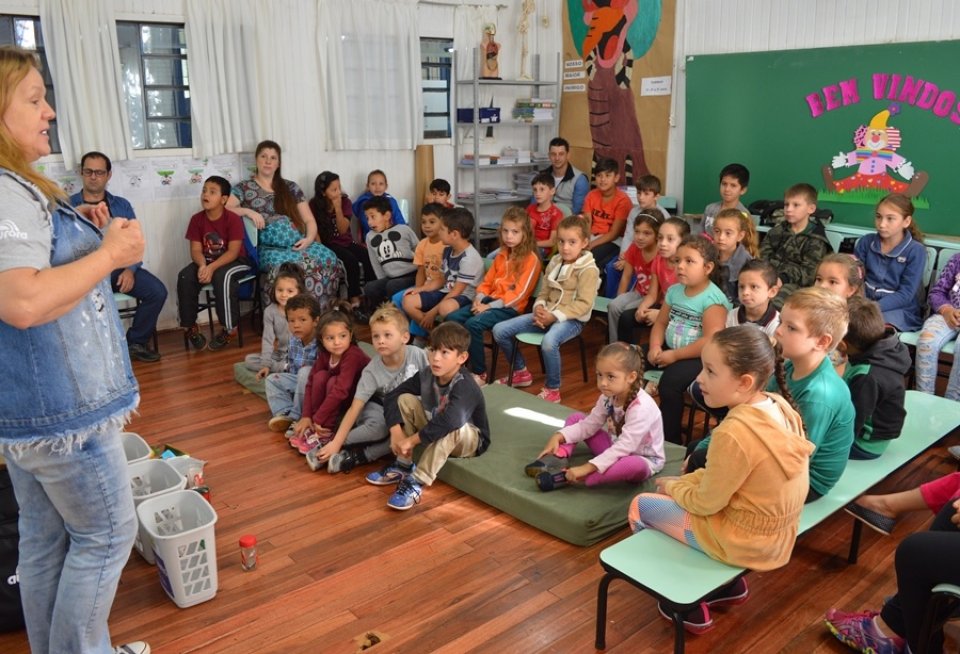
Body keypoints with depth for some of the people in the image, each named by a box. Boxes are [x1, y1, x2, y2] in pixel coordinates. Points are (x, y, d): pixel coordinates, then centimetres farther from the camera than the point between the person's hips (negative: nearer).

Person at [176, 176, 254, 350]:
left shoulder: (233, 219, -17)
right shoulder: (196, 219, -2)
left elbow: (233, 252, -22)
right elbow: (196, 249, -6)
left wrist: (212, 268, -35)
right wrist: (203, 265, -29)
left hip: (235, 262, -5)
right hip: (206, 262, 5)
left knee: (222, 277, -36)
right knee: (184, 277, -20)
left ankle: (229, 328, -23)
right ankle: (190, 327, -6)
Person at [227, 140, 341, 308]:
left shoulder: (291, 187, 19)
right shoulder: (244, 188, 12)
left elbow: (309, 220, 14)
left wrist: (309, 239, -7)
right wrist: (248, 211, -15)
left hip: (298, 244, 3)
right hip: (268, 248, -3)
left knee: (329, 259, -29)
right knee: (298, 264, -38)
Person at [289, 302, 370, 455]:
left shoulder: (353, 355, -30)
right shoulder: (324, 354, -8)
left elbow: (340, 390, -35)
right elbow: (311, 383, -7)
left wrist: (318, 419, -30)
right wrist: (306, 416, -17)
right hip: (341, 402, 6)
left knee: (333, 381, -28)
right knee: (320, 376, -16)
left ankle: (326, 434, -19)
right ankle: (312, 427, -9)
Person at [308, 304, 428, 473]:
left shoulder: (417, 355, -22)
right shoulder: (372, 371, -22)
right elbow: (354, 408, -23)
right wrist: (336, 442, -30)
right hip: (382, 408, -1)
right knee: (378, 427, -34)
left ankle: (358, 456, -25)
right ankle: (329, 445, -19)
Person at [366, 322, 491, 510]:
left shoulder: (465, 386, -32)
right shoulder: (426, 375, -13)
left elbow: (447, 421, -49)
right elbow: (391, 397, -12)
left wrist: (411, 440, -41)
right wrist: (396, 432, -26)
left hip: (470, 439, -6)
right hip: (436, 436, 6)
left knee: (452, 427, -39)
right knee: (405, 400, -11)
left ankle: (417, 482, -29)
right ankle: (403, 466, -6)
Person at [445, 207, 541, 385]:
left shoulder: (531, 259, -8)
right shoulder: (502, 254, 17)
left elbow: (520, 292, -16)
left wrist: (490, 306, -18)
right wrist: (479, 299, -3)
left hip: (510, 307, -8)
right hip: (490, 301, 8)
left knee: (473, 324, -30)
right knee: (452, 318, -11)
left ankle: (479, 374, -16)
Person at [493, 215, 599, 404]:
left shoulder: (588, 269, -10)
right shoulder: (554, 263, 12)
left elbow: (583, 304, -17)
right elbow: (543, 293, 14)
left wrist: (555, 316, -22)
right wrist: (539, 308, -8)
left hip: (571, 319, -7)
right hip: (547, 314, 7)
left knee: (549, 342, -42)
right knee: (499, 330, -4)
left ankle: (552, 390, -18)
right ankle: (520, 372, 16)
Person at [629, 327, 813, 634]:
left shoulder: (734, 433, -32)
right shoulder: (779, 405, -7)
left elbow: (706, 503, -18)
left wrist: (672, 486, 0)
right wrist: (684, 481, 4)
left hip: (745, 543, -8)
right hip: (777, 533, 8)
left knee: (641, 506, 6)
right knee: (682, 492, 25)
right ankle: (728, 583, 27)